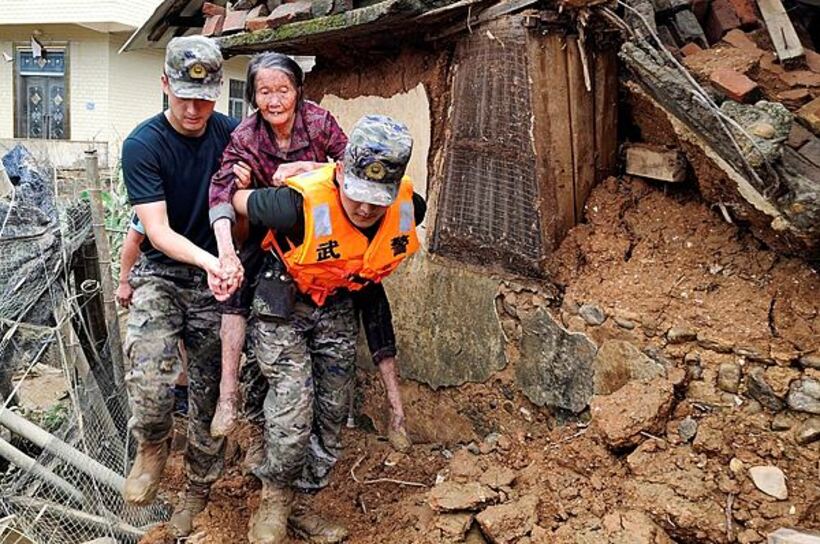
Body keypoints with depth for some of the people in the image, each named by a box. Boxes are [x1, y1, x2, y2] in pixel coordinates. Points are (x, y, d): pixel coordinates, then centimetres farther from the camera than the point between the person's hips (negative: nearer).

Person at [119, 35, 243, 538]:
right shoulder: (143, 145, -12)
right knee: (149, 378, -26)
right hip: (162, 273, -2)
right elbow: (157, 231, -17)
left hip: (217, 278, 3)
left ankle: (198, 491, 29)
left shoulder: (230, 134, -2)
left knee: (210, 393, 7)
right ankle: (154, 446, 7)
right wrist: (207, 261, -35)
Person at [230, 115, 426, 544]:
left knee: (332, 412, 11)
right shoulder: (302, 204, -35)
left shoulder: (409, 211, -20)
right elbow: (238, 200, -16)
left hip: (339, 309, 5)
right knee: (294, 406, -16)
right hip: (282, 303, -5)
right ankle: (273, 504, 10)